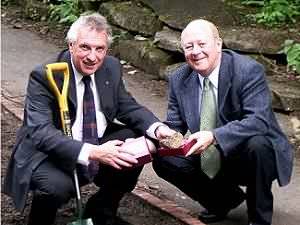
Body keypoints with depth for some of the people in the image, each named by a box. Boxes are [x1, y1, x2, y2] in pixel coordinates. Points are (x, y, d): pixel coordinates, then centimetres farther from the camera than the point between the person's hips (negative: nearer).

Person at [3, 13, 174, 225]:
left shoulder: (112, 68, -2)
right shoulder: (44, 76, -20)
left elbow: (127, 107, 8)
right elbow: (40, 132, -29)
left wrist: (157, 128, -14)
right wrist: (91, 152, -42)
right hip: (48, 154, -6)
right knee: (57, 186, -34)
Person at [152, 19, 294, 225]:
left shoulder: (249, 71, -20)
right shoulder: (179, 80, -3)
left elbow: (259, 121, -31)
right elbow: (174, 125, 2)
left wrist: (214, 136, -43)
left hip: (250, 156, -5)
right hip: (209, 161, 5)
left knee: (257, 143, -36)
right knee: (163, 160, -12)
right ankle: (226, 197, 11)